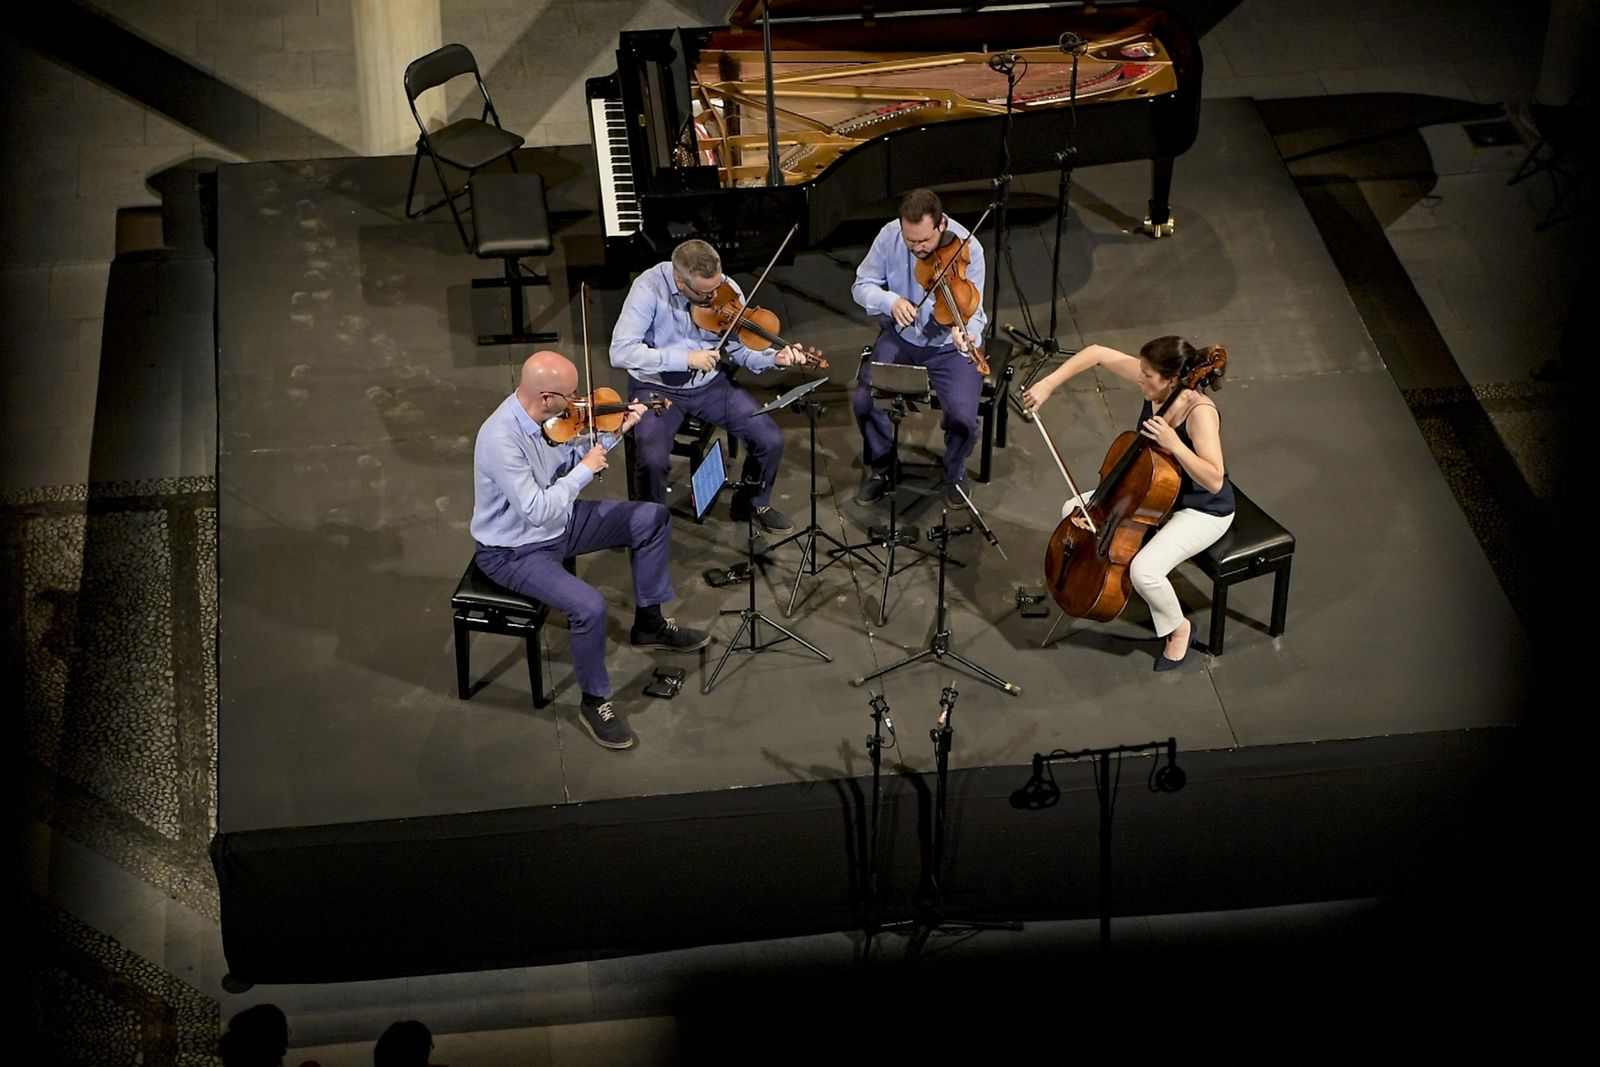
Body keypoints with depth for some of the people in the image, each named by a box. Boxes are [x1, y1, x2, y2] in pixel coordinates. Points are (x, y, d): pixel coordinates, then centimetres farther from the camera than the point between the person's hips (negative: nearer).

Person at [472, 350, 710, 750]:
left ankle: (649, 624, 25)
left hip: (558, 521, 9)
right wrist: (585, 470, -27)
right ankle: (594, 702, -5)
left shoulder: (541, 414, -9)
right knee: (590, 607, -30)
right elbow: (537, 511, -35)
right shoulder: (501, 440, -34)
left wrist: (616, 430, -2)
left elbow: (570, 458, 9)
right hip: (516, 551, -9)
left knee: (652, 518, 8)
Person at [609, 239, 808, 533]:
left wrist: (774, 358, -24)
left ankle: (753, 503, 21)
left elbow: (740, 349, -3)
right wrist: (686, 358, -33)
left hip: (709, 383, 4)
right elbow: (621, 352, -29)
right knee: (652, 460, -28)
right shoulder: (649, 288, -24)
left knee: (771, 440, -9)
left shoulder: (726, 289, -12)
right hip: (657, 387, -4)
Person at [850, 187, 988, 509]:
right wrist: (890, 301, -25)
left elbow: (970, 311, -23)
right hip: (900, 337, 3)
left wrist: (965, 335, -47)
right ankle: (878, 467, 12)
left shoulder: (967, 249, -23)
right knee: (865, 400, -18)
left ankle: (955, 473, 13)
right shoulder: (890, 236, -14)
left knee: (963, 416, -22)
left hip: (948, 346, -2)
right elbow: (862, 286, -3)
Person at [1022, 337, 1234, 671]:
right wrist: (1048, 384, -15)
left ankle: (1179, 628, 2)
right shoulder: (1153, 384, -16)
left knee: (1144, 570, -29)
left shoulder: (1200, 412, -34)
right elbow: (1097, 353, -7)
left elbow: (1214, 480, -38)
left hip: (1202, 511, -8)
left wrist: (1174, 444, -46)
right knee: (1073, 512, 3)